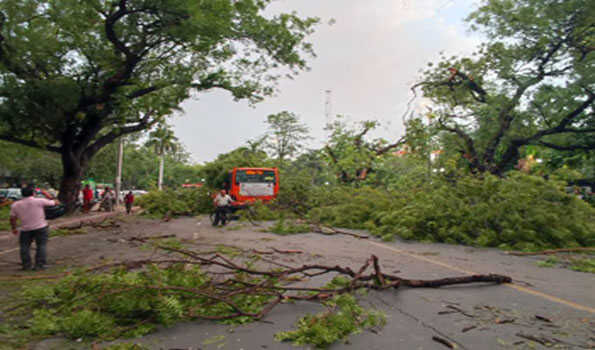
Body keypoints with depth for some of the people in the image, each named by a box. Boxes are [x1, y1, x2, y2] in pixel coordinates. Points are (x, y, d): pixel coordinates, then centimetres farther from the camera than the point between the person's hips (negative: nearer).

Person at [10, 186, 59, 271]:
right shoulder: (40, 201, -10)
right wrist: (47, 195, 10)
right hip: (41, 227, -3)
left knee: (24, 246, 16)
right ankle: (39, 265, -3)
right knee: (41, 246, 2)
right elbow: (56, 203, -2)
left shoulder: (15, 205, 1)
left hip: (25, 229, 3)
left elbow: (12, 219, 5)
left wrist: (14, 229, 18)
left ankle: (26, 265, 13)